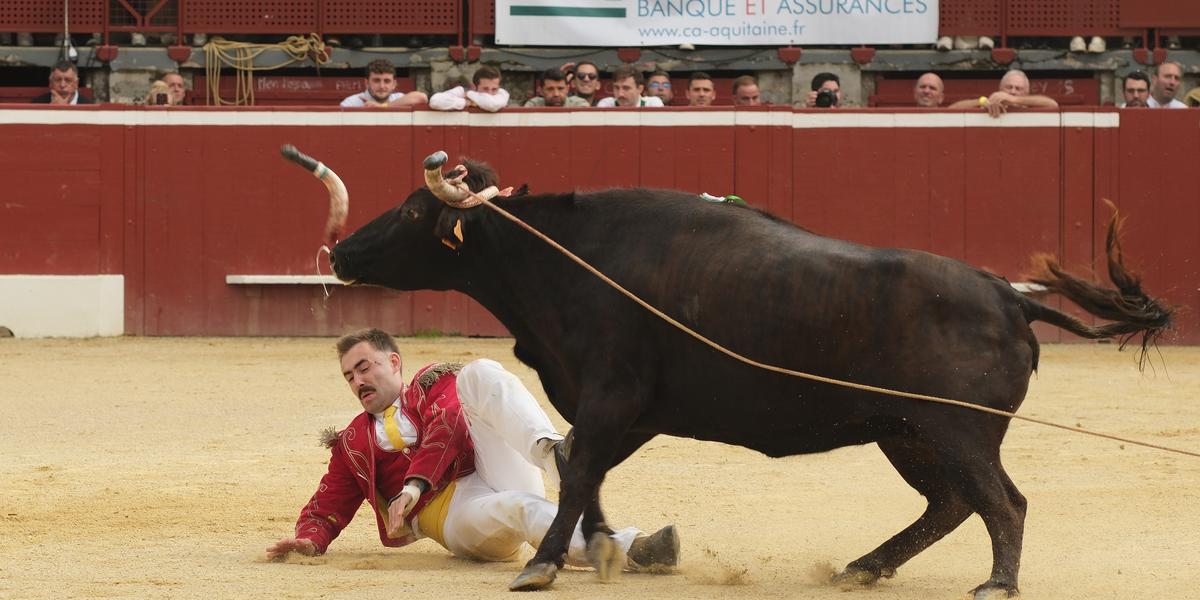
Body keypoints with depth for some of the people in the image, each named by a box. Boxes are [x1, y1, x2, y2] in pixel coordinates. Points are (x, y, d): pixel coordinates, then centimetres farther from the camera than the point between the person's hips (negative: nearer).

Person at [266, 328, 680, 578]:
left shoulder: (433, 384, 24)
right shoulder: (351, 443, 30)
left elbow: (447, 426, 4)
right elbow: (326, 509, 26)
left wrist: (415, 484, -13)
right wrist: (310, 540, 0)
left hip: (498, 474, 1)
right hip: (459, 512, -1)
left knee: (479, 374, -20)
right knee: (516, 507, -38)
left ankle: (553, 454, -49)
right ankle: (626, 550, -65)